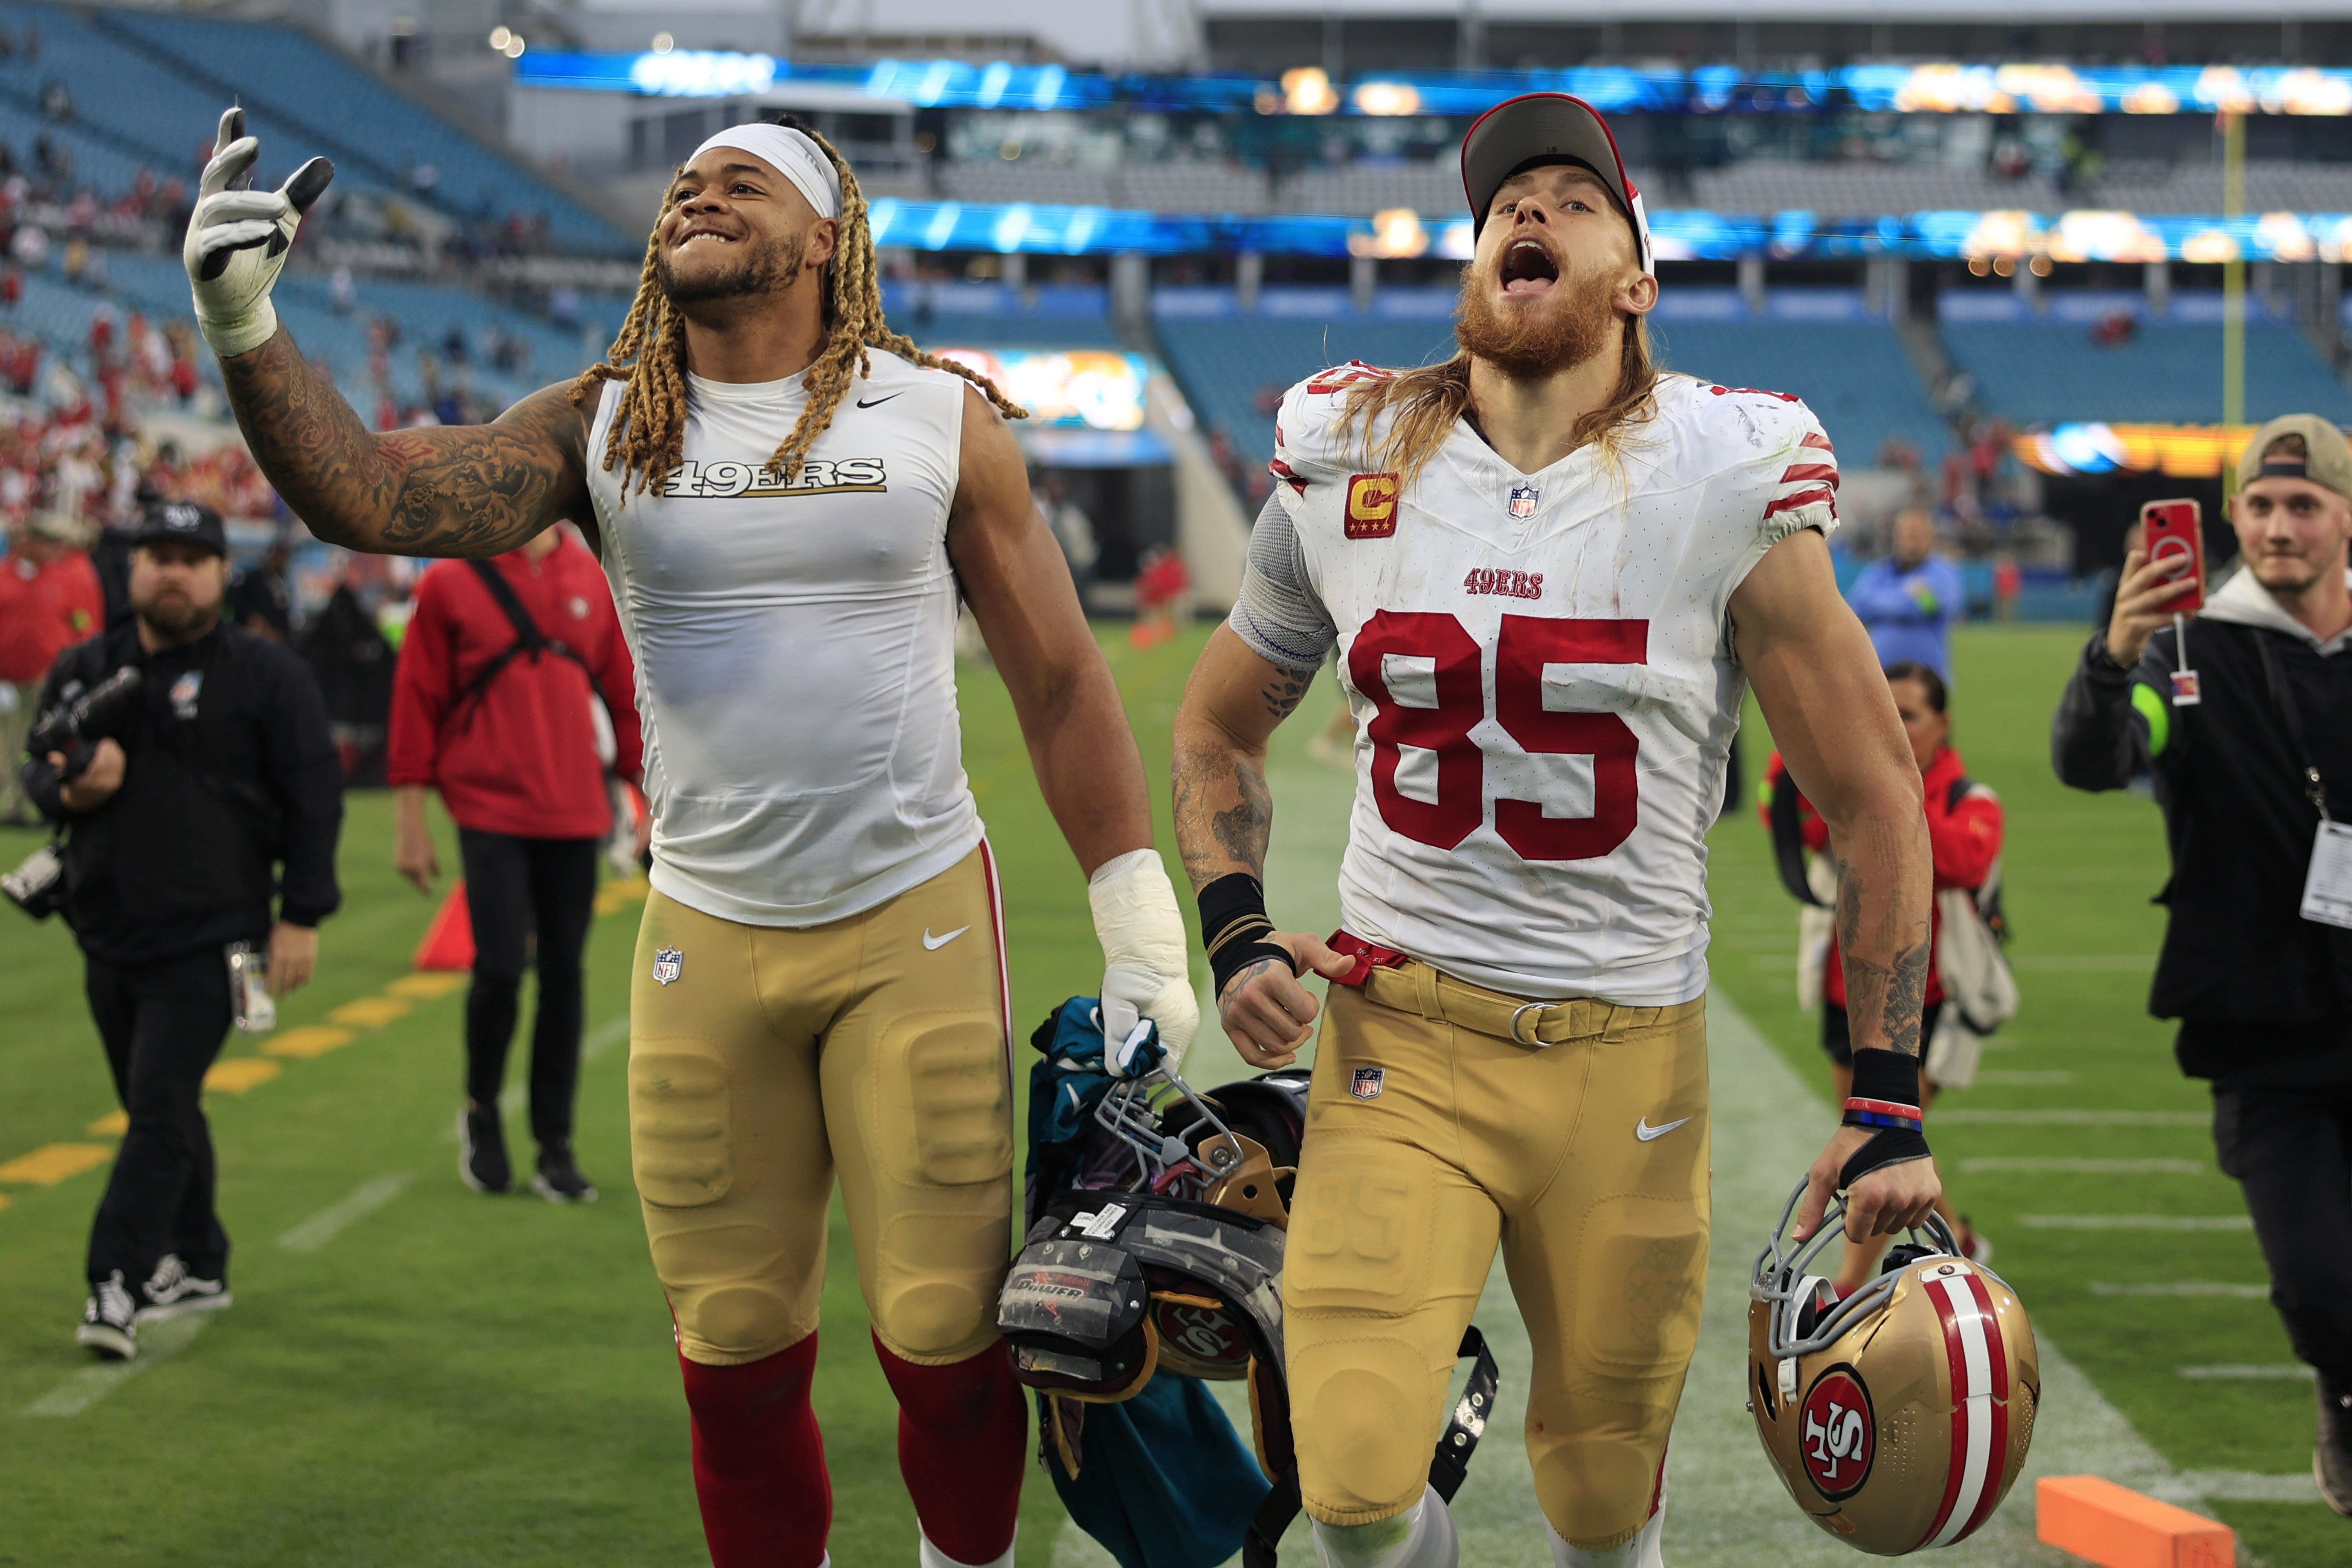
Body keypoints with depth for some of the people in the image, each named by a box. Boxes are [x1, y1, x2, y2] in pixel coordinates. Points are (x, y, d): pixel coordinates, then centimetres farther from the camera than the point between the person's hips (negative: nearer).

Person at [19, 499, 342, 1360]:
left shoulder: (266, 675, -3)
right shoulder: (82, 671, 10)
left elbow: (313, 797, -2)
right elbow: (36, 772, 18)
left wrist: (300, 915, -7)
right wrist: (71, 790, -7)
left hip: (210, 937, -5)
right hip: (108, 933, 5)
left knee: (161, 1103, -13)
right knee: (157, 1105, 13)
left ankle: (118, 1282, -15)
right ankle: (195, 1266, 26)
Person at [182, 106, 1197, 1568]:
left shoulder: (942, 420, 0)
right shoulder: (605, 431, 2)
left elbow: (1060, 679, 4)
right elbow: (372, 495, -12)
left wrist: (1143, 927, 1)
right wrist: (245, 328, -28)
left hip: (916, 927, -1)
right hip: (705, 943, 2)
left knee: (948, 1349, -1)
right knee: (739, 1367, 7)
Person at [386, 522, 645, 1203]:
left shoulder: (591, 581, 8)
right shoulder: (449, 583, -1)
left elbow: (626, 691, 13)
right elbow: (417, 701, 1)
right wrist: (410, 822, -2)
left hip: (576, 816, 3)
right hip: (492, 814, -3)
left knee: (564, 976, 4)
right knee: (500, 970, -10)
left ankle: (555, 1148, 13)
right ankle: (482, 1111, 16)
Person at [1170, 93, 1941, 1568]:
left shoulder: (1724, 492, -5)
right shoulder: (1352, 468, 3)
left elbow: (1876, 800, 0)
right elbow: (1220, 727, 19)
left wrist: (1888, 1108, -5)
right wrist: (1235, 931, 2)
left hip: (1628, 1050, -1)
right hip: (1400, 1035, 1)